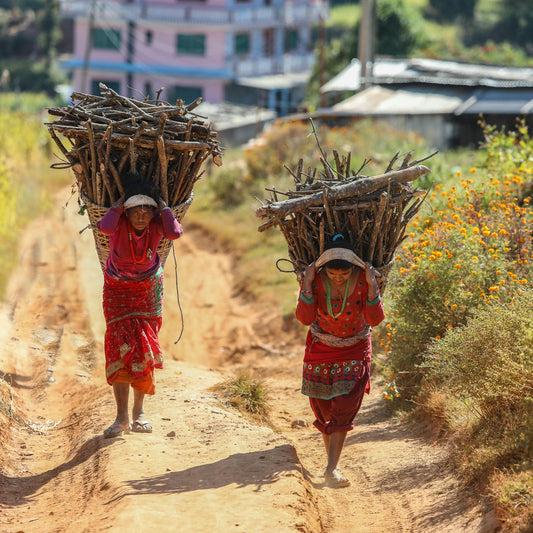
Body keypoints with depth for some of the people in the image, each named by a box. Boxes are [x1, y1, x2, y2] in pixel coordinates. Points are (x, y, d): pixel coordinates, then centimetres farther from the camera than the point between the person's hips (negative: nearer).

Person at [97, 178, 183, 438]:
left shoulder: (156, 223, -20)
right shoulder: (120, 222, -24)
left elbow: (175, 233, -43)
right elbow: (104, 226, -49)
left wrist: (163, 205, -31)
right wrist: (119, 204, -33)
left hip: (148, 289, 1)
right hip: (117, 288, -1)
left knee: (144, 347, 0)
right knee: (120, 346, -9)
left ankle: (139, 411, 12)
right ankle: (122, 416, -6)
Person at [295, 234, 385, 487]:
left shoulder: (363, 278, -22)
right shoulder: (315, 279, -21)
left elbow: (375, 319, -24)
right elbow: (305, 318, -26)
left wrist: (372, 285, -34)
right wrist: (307, 284, -34)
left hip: (354, 349, -1)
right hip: (320, 348, 2)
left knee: (343, 408, -12)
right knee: (323, 408, 9)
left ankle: (331, 469, -15)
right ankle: (331, 454, 32)